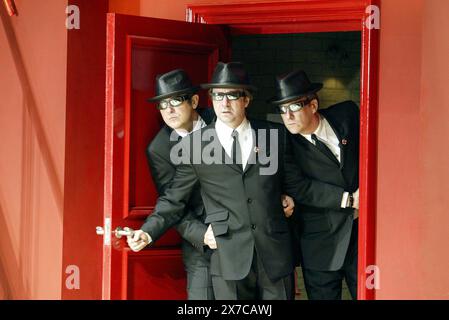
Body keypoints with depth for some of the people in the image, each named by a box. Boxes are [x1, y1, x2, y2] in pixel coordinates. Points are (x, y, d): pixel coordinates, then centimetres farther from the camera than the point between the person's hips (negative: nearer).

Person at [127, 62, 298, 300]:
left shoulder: (274, 135, 6)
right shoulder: (195, 144, 1)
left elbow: (291, 182, 17)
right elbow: (173, 199, 2)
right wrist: (148, 232, -8)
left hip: (276, 254, 2)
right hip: (229, 258, -2)